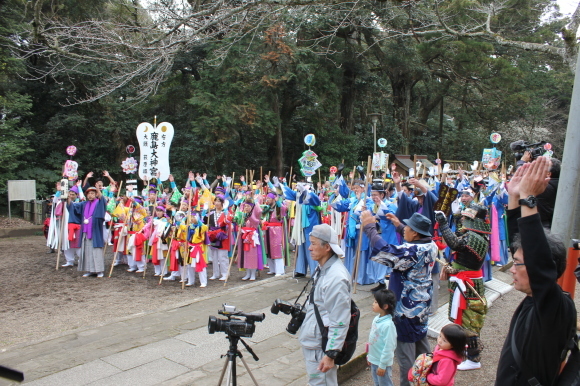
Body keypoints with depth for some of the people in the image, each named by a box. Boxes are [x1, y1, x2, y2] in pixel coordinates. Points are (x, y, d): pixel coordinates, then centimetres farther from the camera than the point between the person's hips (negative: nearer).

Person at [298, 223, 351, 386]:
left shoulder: (336, 278, -25)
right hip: (311, 341, 10)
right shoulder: (322, 269, 5)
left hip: (321, 346, -9)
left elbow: (340, 322, -24)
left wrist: (330, 354, -22)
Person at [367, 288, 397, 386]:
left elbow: (389, 347, -23)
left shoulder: (388, 325, -26)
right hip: (374, 360, 8)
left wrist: (382, 365, -18)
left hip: (383, 363, -8)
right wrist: (369, 356, 17)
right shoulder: (376, 319, -1)